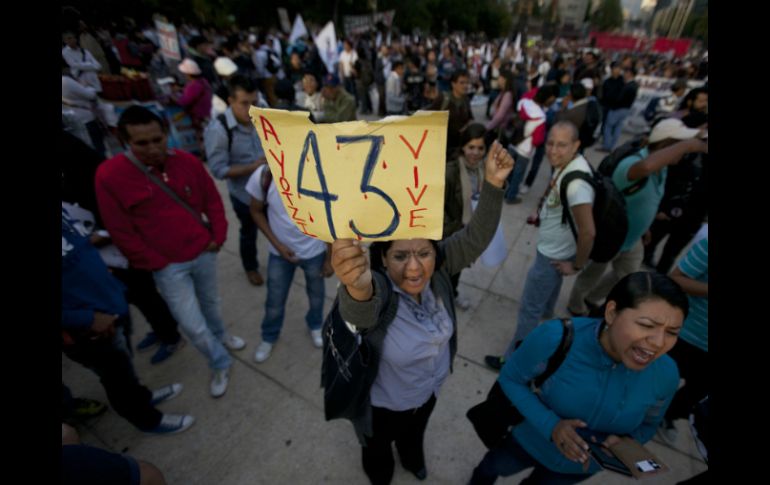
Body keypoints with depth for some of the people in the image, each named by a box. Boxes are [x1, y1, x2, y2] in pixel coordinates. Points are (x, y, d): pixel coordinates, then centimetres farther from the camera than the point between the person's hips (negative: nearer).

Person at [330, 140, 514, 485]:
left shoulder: (436, 272, -26)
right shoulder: (377, 291, -40)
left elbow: (476, 238, -31)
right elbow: (360, 311, -62)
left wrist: (493, 184, -45)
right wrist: (356, 286, -86)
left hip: (429, 389, 4)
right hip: (383, 402, -4)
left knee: (415, 433, 38)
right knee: (379, 445, 31)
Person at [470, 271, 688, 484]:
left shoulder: (665, 374, -26)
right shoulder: (555, 337, -38)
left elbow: (647, 425, -5)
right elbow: (510, 378, -22)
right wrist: (550, 425, -35)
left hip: (583, 465, 2)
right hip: (529, 442, -1)